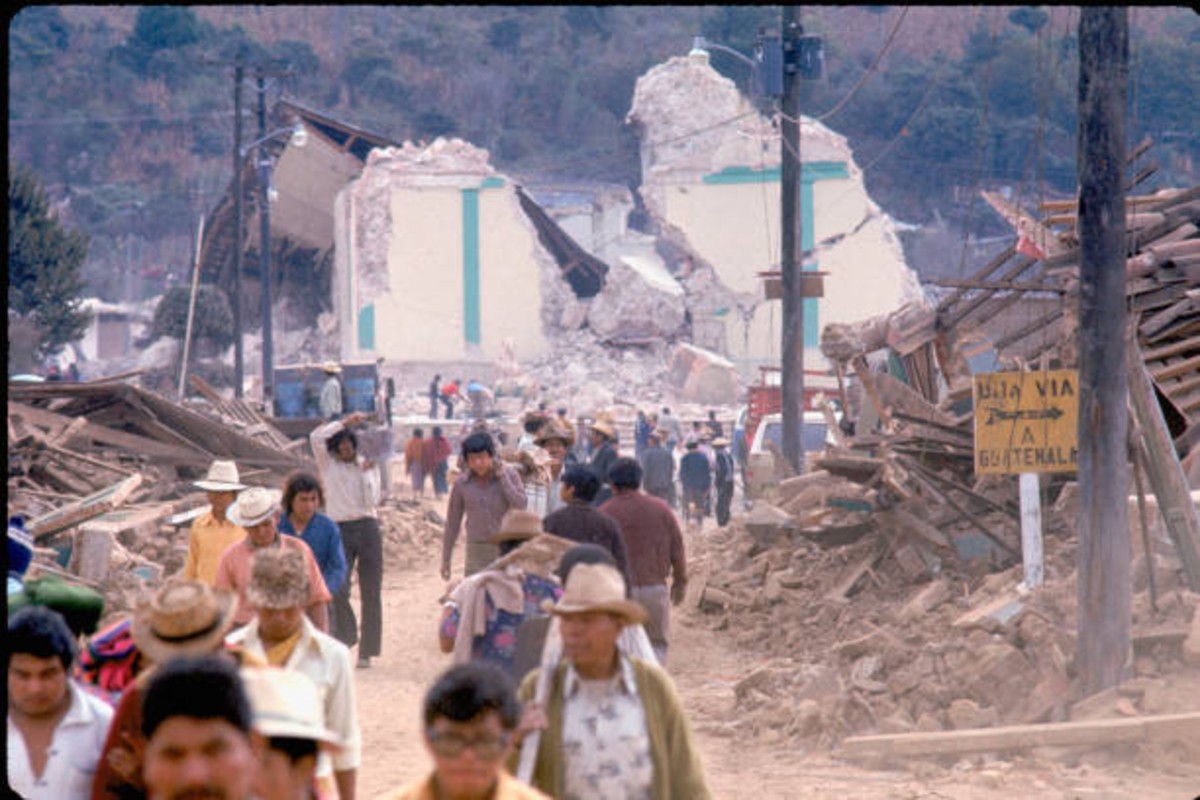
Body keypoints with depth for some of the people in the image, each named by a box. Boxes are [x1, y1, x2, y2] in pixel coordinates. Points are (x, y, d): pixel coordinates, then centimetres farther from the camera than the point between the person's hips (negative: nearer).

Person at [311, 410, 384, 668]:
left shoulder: (369, 467, 12)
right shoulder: (328, 464, 9)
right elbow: (315, 437, -8)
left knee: (371, 592, 0)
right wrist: (345, 422, -7)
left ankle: (367, 651, 6)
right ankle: (345, 636, 9)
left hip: (368, 529, 1)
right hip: (340, 530, -1)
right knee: (338, 589, -14)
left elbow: (371, 501, 0)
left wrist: (365, 473, -8)